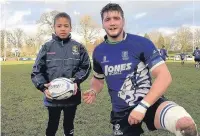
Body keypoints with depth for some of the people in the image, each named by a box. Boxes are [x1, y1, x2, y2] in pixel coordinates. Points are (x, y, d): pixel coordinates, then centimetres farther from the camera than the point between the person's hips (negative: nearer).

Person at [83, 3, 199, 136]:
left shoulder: (141, 43, -11)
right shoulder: (98, 52, 3)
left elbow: (164, 76, -15)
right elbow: (98, 79, 20)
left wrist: (143, 106, -22)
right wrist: (93, 91, -3)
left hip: (148, 101, -3)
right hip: (120, 112, 4)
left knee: (185, 125, -32)